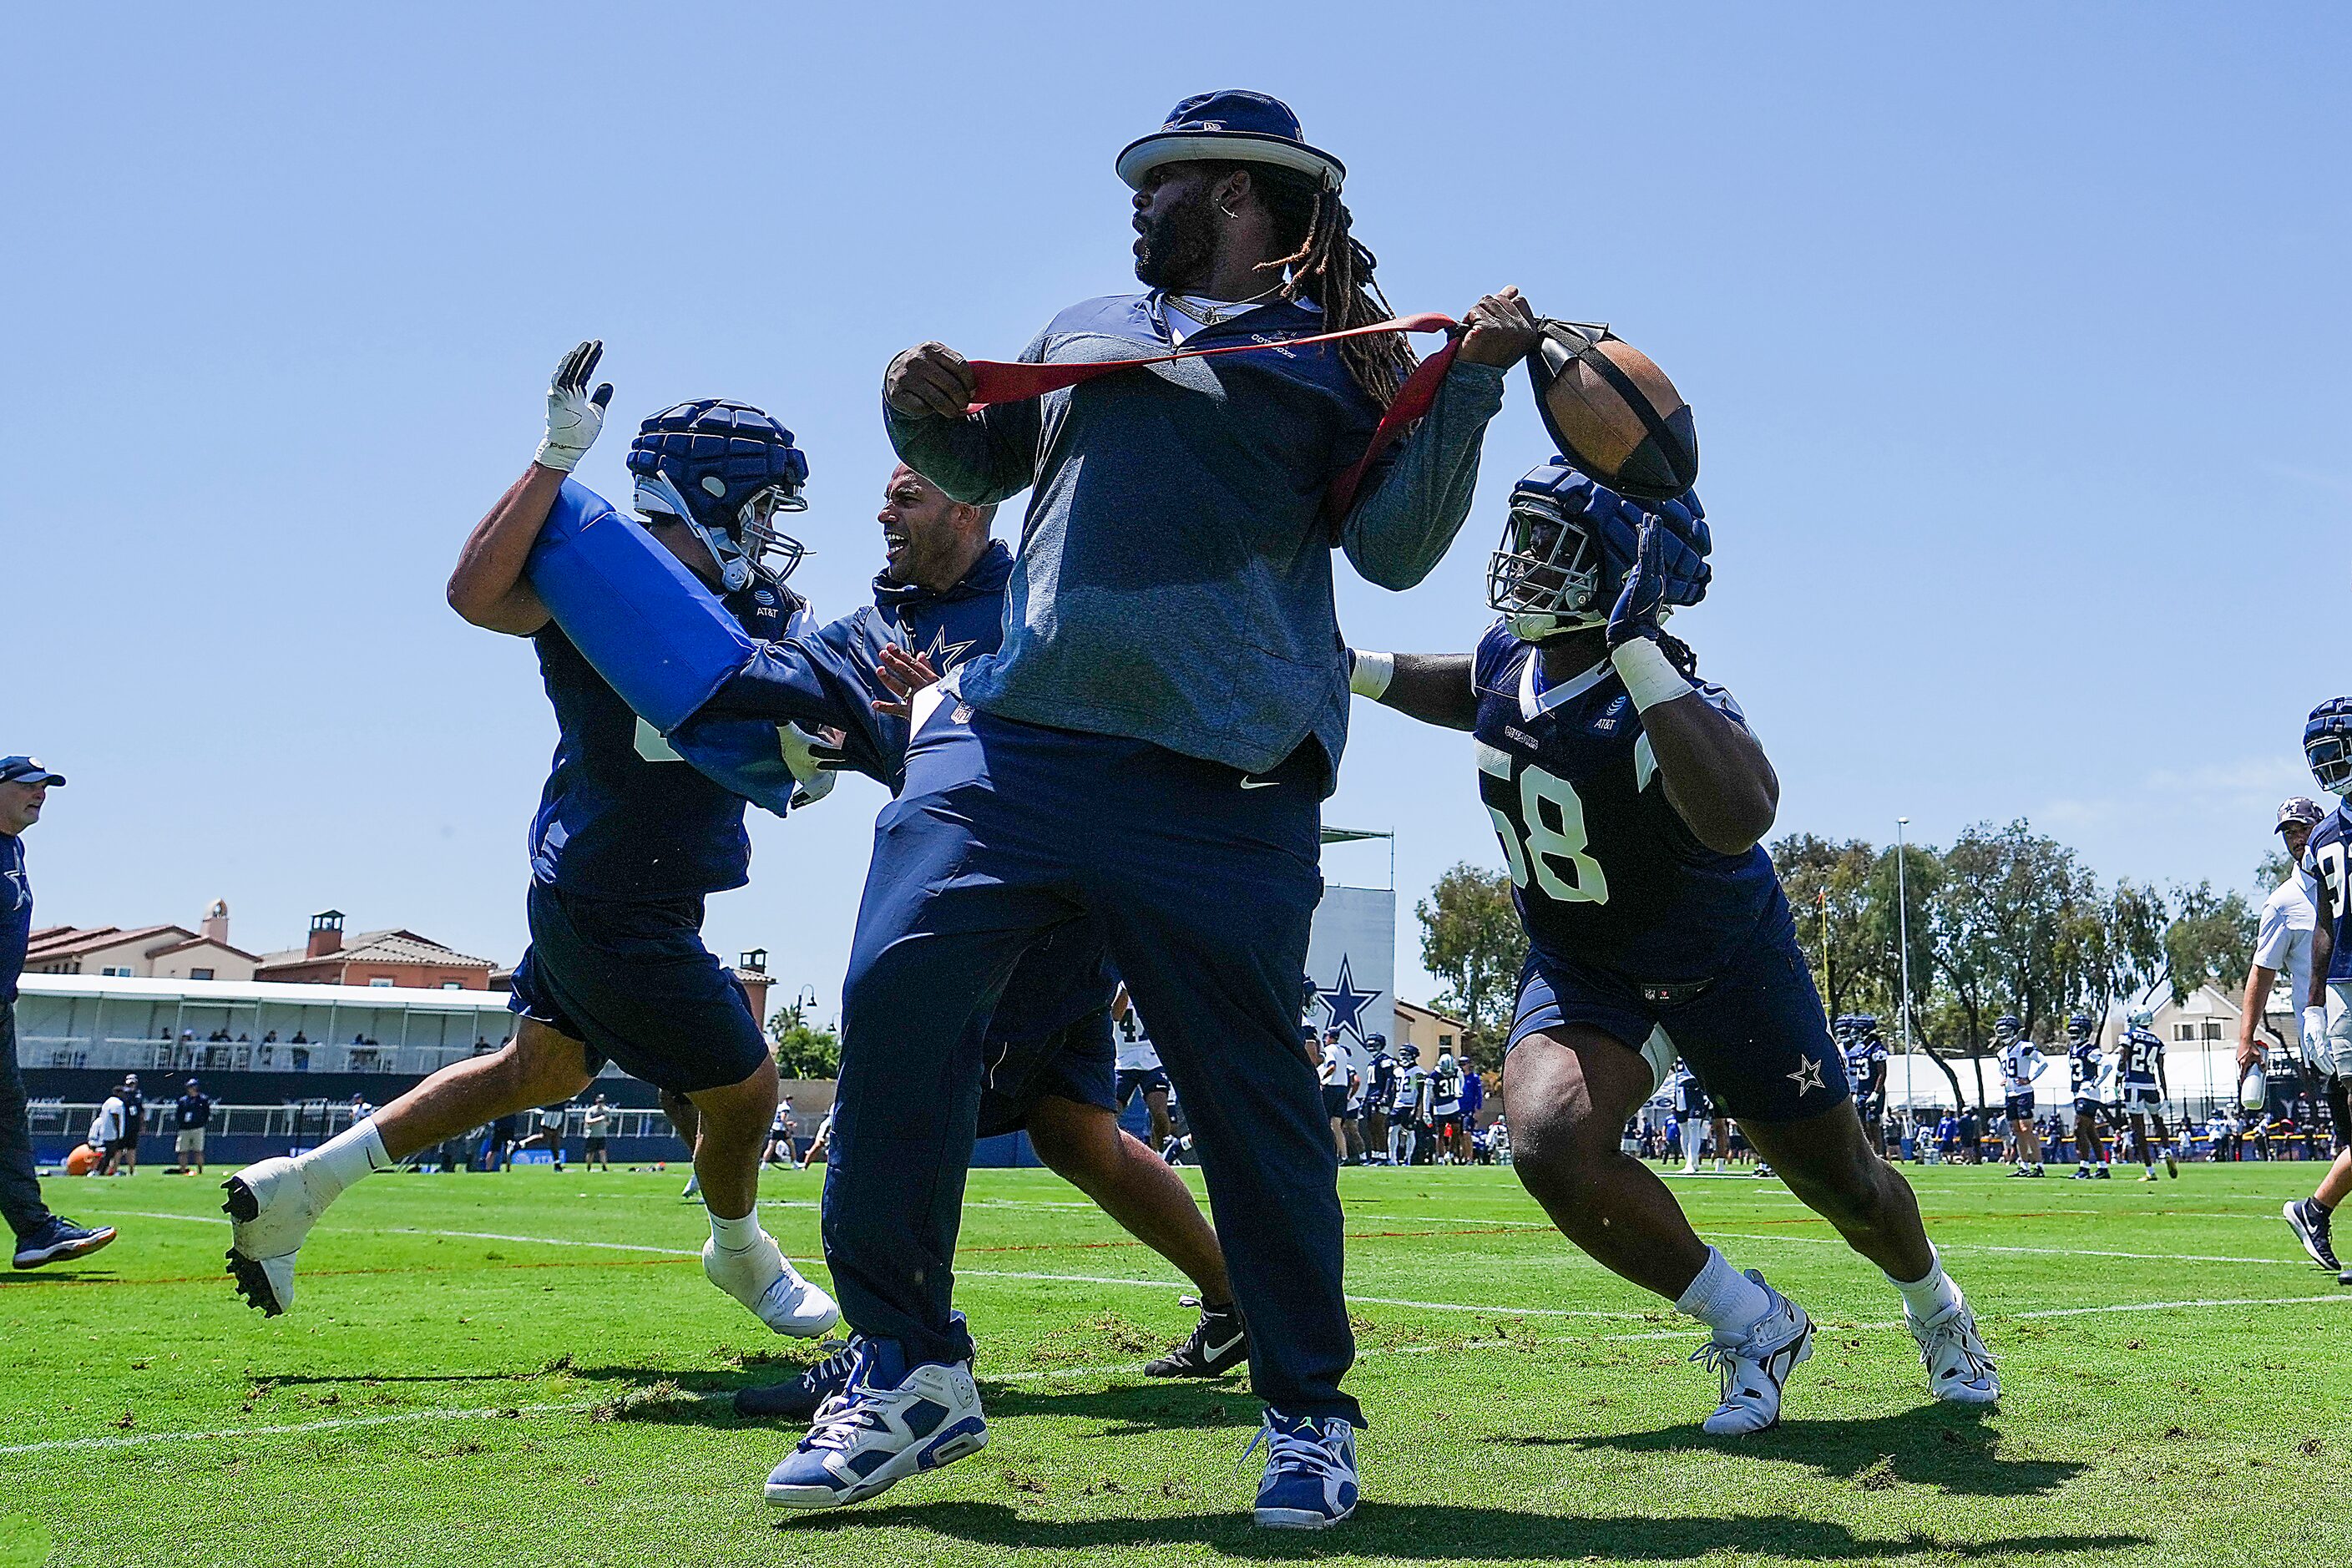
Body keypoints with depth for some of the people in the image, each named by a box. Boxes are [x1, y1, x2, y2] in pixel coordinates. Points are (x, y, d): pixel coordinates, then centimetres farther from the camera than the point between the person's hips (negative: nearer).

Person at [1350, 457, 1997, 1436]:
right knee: (1552, 1145, -25)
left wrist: (1636, 649, -57)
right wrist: (1355, 671, 2)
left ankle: (1937, 1312, 49)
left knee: (1841, 1181, 12)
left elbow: (1741, 816, -59)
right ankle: (1753, 1327, -2)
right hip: (1581, 970, 5)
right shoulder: (1511, 659, -13)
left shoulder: (1656, 706, -35)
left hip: (1729, 967, -4)